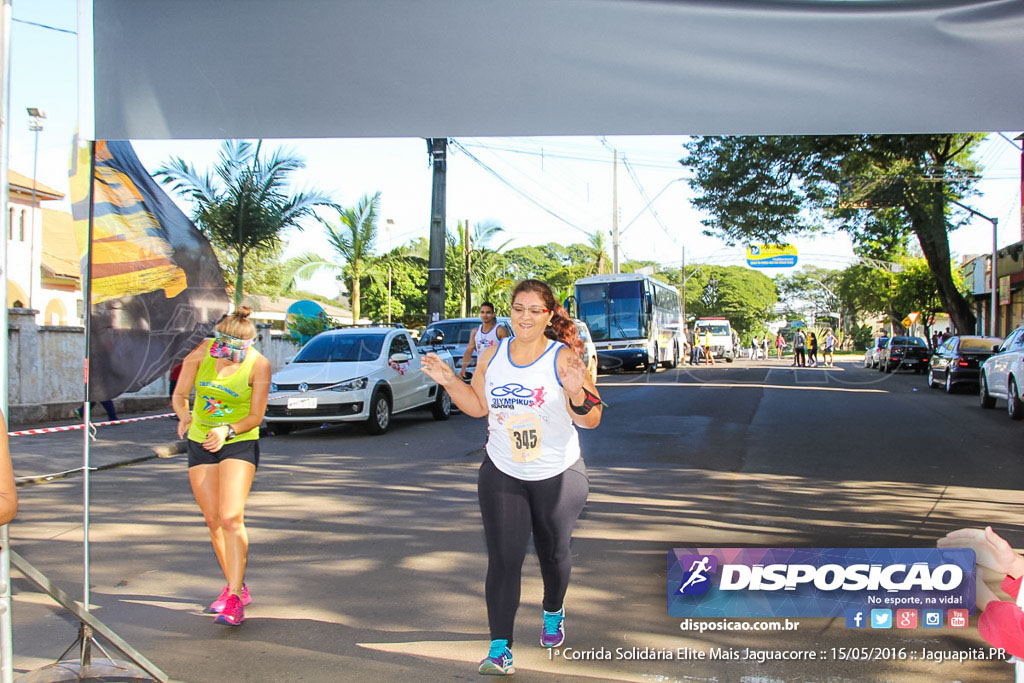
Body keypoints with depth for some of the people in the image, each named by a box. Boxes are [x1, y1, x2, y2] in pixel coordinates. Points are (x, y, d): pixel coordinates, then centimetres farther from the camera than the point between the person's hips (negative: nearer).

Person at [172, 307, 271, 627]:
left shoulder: (258, 365, -16)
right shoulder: (201, 352, -9)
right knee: (213, 520, 8)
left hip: (240, 443, -4)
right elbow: (179, 395, 0)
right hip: (200, 442, 4)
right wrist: (185, 417, -19)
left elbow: (256, 416, -12)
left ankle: (234, 598, -12)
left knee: (231, 518, -17)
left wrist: (228, 430, -28)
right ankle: (236, 587, 24)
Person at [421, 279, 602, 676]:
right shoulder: (492, 356, 1)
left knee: (553, 553, 17)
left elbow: (592, 421, -14)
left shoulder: (564, 358, -13)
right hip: (502, 476, 2)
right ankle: (500, 649, -2)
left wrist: (576, 392, -33)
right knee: (503, 559, -7)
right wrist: (449, 382, -3)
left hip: (558, 477, -2)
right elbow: (478, 407, 11)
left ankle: (553, 613, 46)